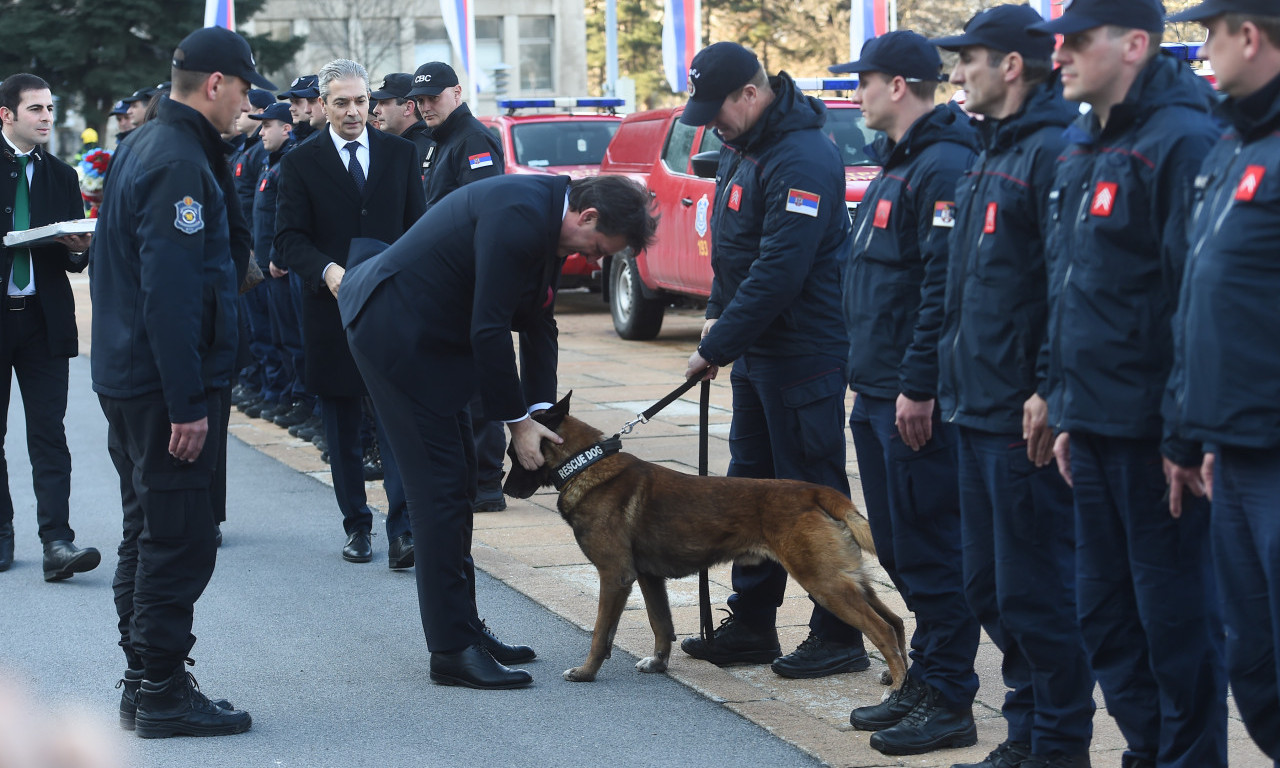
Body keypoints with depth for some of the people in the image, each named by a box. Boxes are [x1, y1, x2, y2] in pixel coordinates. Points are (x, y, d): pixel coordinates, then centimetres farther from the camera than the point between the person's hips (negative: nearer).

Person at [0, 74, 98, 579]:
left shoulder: (61, 176, 12)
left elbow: (76, 259, 14)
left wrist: (79, 249, -8)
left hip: (43, 320, 1)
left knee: (49, 433, -6)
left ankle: (57, 542, -13)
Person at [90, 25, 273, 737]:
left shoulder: (144, 147, 14)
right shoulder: (179, 163, -19)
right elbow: (171, 292, -24)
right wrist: (188, 404, -24)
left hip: (128, 378, 11)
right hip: (165, 385, -11)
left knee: (150, 536, 16)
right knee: (179, 541, -5)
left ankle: (145, 683, 23)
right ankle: (163, 695, 0)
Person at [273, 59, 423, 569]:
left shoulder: (400, 154, 8)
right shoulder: (300, 162, 3)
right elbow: (289, 238, -3)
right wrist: (327, 271, -21)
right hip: (332, 311, 0)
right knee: (342, 430, 8)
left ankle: (402, 530, -12)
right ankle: (357, 526, 20)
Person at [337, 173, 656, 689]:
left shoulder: (549, 221, 6)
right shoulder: (519, 216, -26)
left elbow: (538, 321, 12)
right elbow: (488, 329, -25)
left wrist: (541, 409, 2)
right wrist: (518, 421, -16)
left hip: (429, 335, 11)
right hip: (395, 331, -11)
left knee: (457, 480, 14)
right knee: (440, 486, -9)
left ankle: (462, 630, 22)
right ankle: (454, 651, -5)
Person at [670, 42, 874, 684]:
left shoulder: (803, 160, -22)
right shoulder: (743, 148, 10)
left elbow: (778, 272, -26)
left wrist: (716, 347, -21)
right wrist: (717, 315, 10)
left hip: (804, 358, -10)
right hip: (756, 353, 10)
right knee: (751, 485, 15)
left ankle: (838, 637, 5)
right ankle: (750, 625, 24)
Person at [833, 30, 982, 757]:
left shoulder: (944, 168, -16)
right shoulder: (899, 163, 17)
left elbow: (945, 287, -23)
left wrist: (918, 387, -23)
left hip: (916, 402, -11)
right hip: (879, 394, 11)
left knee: (932, 551, -5)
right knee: (899, 549, 16)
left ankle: (948, 703, 2)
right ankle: (924, 681, 25)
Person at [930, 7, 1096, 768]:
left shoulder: (1052, 154, -14)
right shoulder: (992, 156, 17)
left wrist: (1050, 395, -22)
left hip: (1026, 419, -10)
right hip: (981, 411, 10)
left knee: (1037, 591, -4)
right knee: (990, 587, 15)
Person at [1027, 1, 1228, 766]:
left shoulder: (1180, 143, -14)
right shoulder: (1084, 151, 15)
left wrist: (1186, 434, -20)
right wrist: (1068, 414, 18)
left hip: (1153, 434, -9)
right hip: (1096, 428, 9)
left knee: (1176, 616, 0)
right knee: (1106, 616, 15)